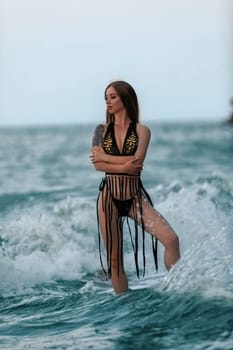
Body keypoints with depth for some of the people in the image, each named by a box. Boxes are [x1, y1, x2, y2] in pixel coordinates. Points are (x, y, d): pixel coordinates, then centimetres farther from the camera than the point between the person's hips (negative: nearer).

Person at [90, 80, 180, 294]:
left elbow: (137, 161, -12)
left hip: (135, 196, -1)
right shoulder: (102, 130, 7)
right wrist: (123, 166, -16)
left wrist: (106, 157, -7)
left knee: (171, 239, -19)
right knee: (114, 260, 2)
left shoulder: (142, 131, 3)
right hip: (109, 196, 1)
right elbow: (98, 165, -4)